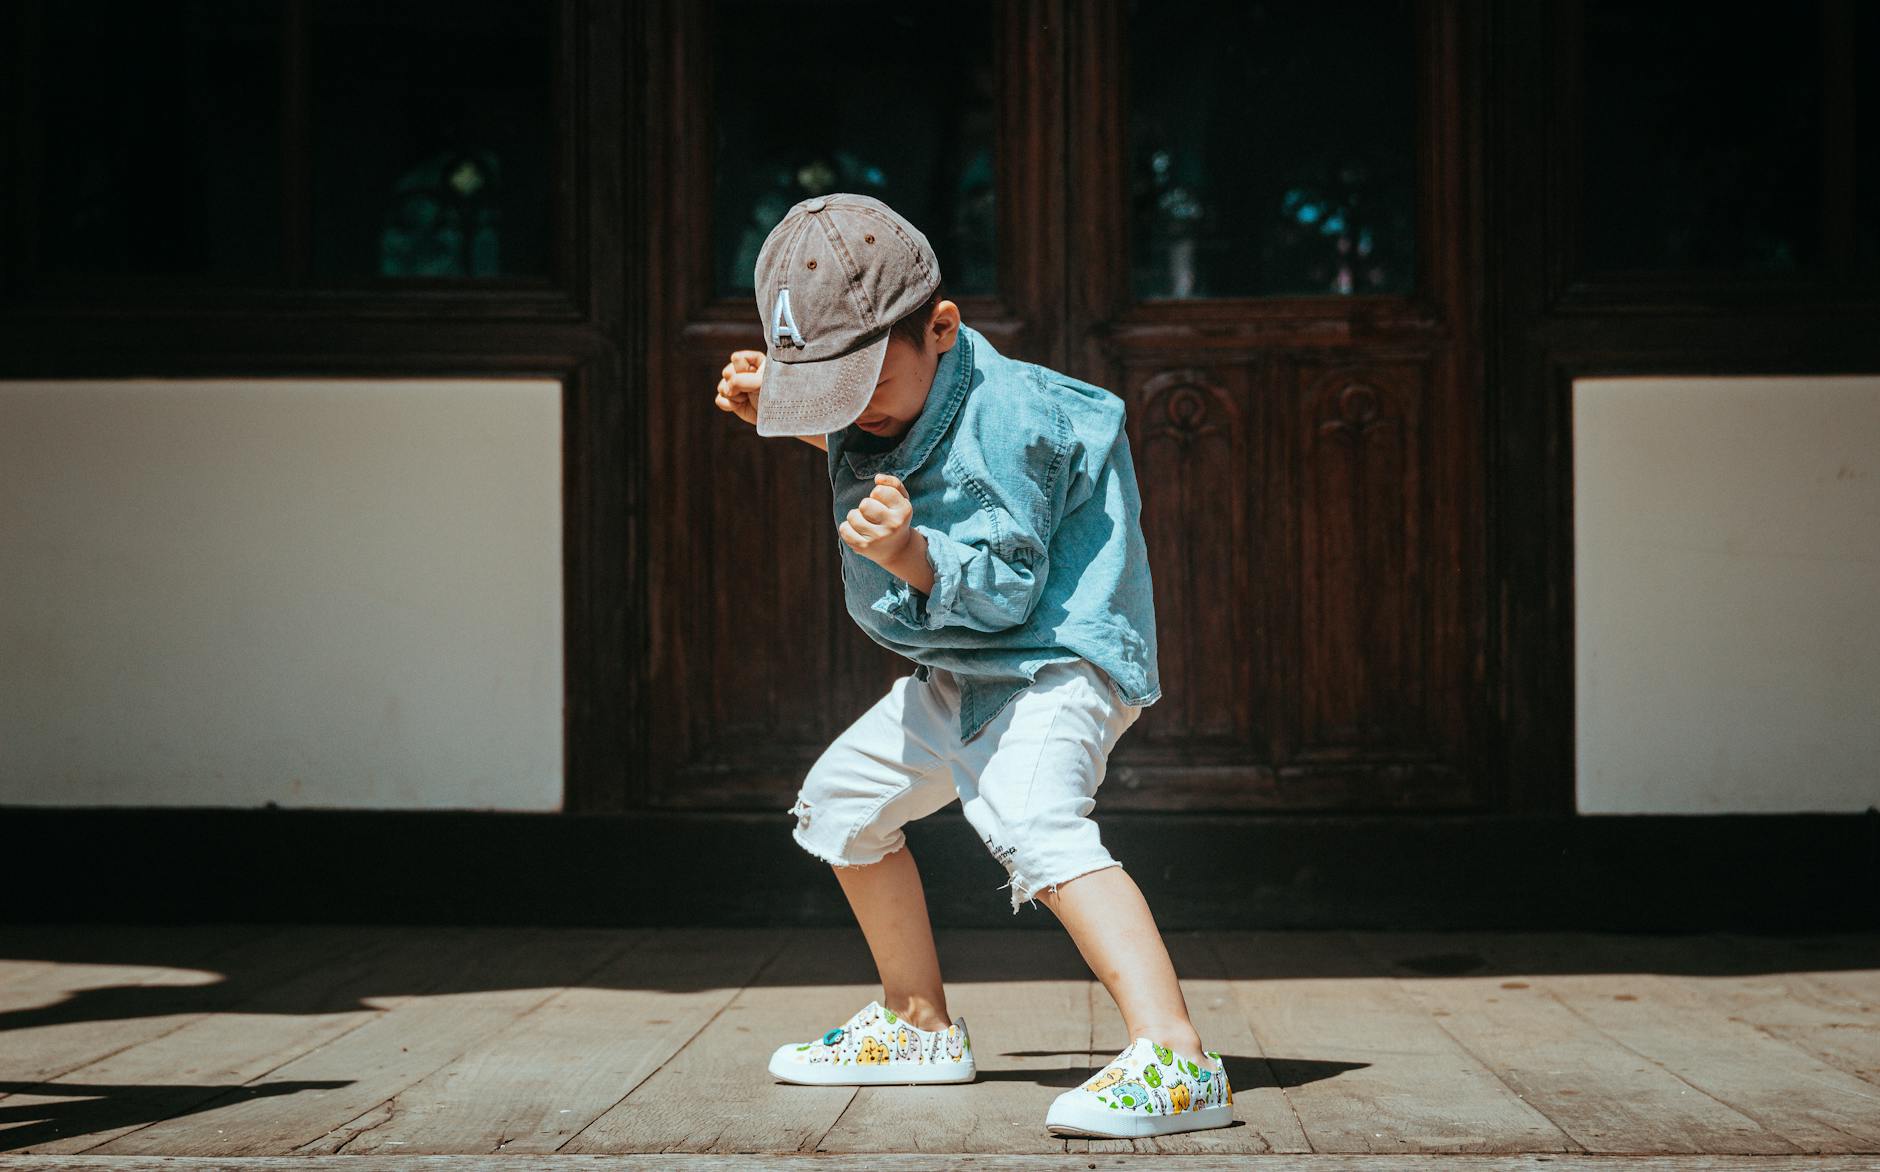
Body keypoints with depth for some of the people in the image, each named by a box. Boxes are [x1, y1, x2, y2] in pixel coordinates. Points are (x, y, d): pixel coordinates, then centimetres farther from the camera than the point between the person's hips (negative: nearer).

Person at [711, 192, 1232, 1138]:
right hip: (962, 673, 11)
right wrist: (776, 413, 13)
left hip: (1062, 655, -11)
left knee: (1032, 820, -35)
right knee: (842, 803, 21)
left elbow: (1007, 590, -27)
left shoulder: (1003, 419, -26)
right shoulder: (885, 397, 1)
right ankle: (920, 1027, 36)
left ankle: (1175, 1059, -46)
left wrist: (913, 554, -43)